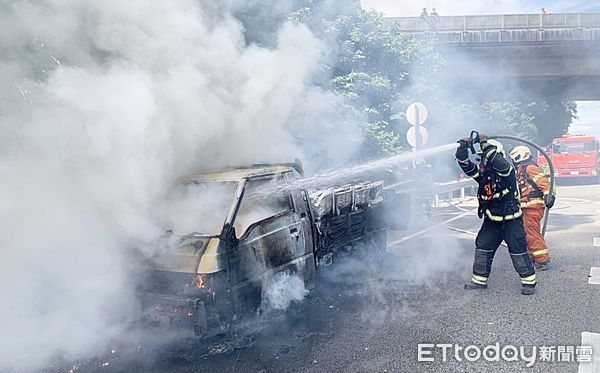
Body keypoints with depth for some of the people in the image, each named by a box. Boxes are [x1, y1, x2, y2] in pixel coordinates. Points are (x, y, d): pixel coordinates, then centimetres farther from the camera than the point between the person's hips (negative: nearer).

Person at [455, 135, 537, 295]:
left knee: (518, 251, -2)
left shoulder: (507, 170, -14)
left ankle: (529, 281, 14)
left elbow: (500, 163, -36)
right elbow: (466, 165, -7)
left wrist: (486, 145, -36)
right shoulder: (482, 172, 4)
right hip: (492, 220, 6)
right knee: (482, 247, 6)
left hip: (511, 220, -6)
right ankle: (480, 280, 18)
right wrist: (463, 149, -23)